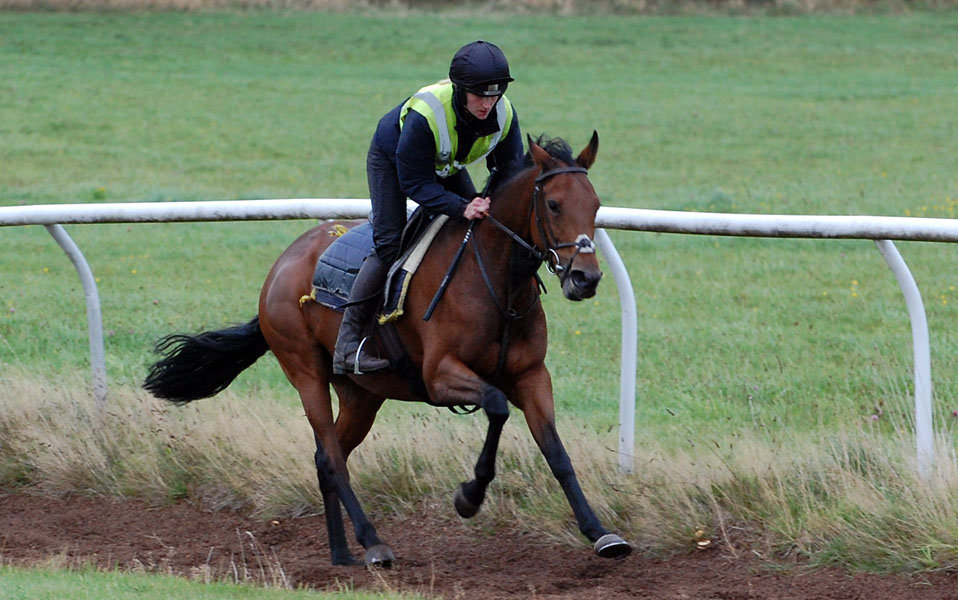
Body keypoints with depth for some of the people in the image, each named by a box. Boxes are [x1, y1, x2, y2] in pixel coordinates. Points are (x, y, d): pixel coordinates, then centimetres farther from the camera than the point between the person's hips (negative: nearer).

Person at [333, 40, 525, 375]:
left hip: (446, 166, 6)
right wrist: (461, 207, -49)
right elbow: (414, 183, -37)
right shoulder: (424, 115, -44)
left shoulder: (504, 114, -28)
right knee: (389, 244, -17)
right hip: (391, 161, -6)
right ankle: (347, 344, -14)